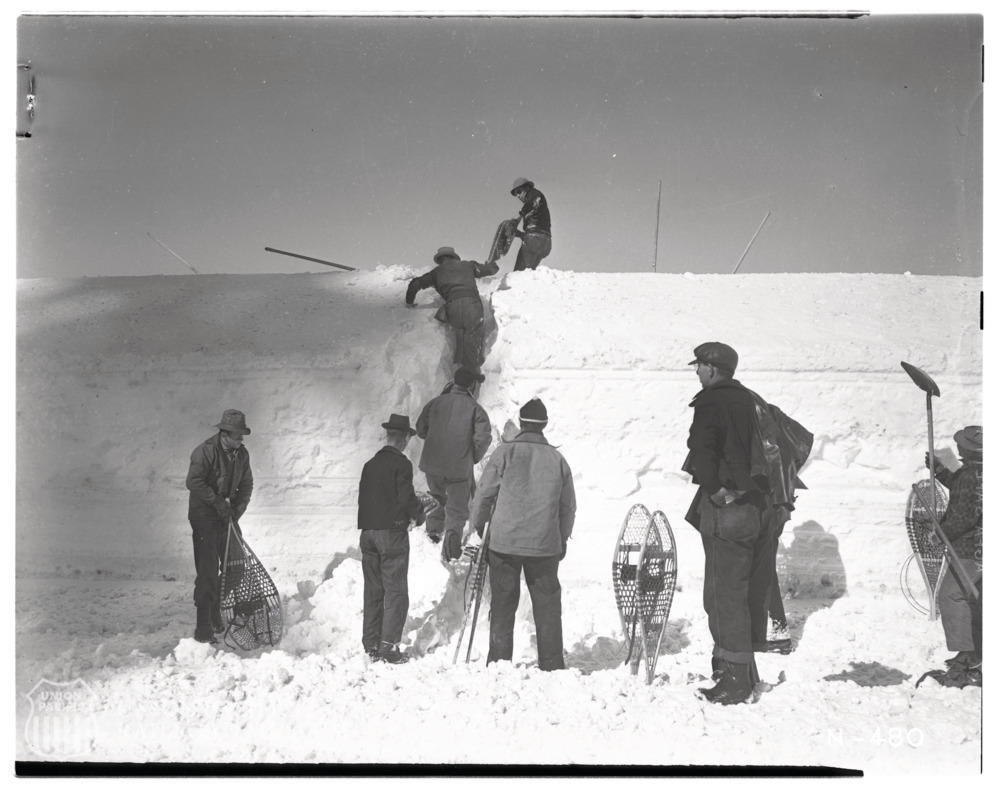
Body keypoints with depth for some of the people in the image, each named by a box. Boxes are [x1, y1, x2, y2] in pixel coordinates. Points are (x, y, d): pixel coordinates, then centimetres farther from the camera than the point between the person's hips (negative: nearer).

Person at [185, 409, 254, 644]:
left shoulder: (242, 454, 5)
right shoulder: (205, 451, -15)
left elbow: (246, 485, 10)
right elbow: (193, 482, -20)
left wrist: (236, 510, -4)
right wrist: (218, 502, -21)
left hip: (227, 518, 7)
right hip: (204, 516, -7)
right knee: (208, 571, -10)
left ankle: (216, 613, 27)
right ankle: (204, 628, -7)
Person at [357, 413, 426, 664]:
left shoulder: (370, 464, 10)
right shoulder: (401, 463, -10)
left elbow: (363, 497, 12)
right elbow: (406, 496, -15)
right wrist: (419, 513, 4)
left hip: (368, 530, 7)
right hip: (392, 530, -6)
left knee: (373, 589, 13)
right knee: (395, 589, -3)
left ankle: (371, 644, 16)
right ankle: (389, 645, -8)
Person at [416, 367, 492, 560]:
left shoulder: (435, 402, 1)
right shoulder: (474, 408, -8)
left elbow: (421, 429, 8)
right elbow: (483, 437, -15)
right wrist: (474, 458, 2)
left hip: (432, 464, 3)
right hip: (460, 468, -3)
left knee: (440, 498, 30)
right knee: (457, 508, 5)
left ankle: (434, 527, 19)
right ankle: (453, 532, -18)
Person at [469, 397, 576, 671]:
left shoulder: (505, 452, -5)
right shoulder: (557, 459, 3)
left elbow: (483, 494, -3)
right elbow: (568, 507, 10)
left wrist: (478, 527, 12)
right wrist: (562, 541, 22)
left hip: (504, 542, -1)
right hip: (545, 545, 1)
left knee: (502, 605, 8)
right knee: (547, 607, 9)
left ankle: (499, 661, 10)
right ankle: (551, 664, 10)